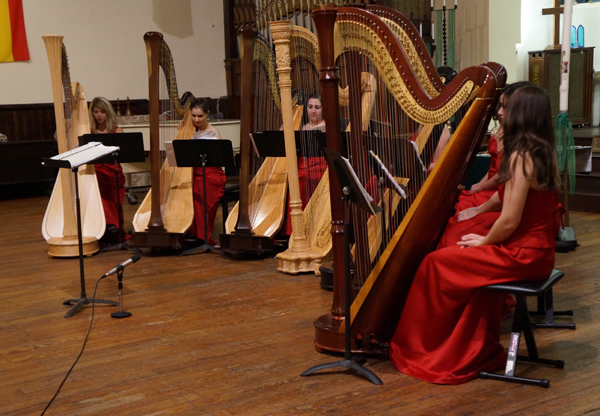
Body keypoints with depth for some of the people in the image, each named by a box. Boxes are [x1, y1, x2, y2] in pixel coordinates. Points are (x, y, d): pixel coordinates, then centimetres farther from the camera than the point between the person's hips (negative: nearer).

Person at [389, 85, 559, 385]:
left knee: (436, 263, -2)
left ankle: (421, 349, 13)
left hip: (521, 254, -9)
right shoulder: (544, 154, 8)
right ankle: (482, 349, 24)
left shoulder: (521, 157, -20)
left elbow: (509, 221, -21)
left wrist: (483, 241, -5)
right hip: (539, 249, 9)